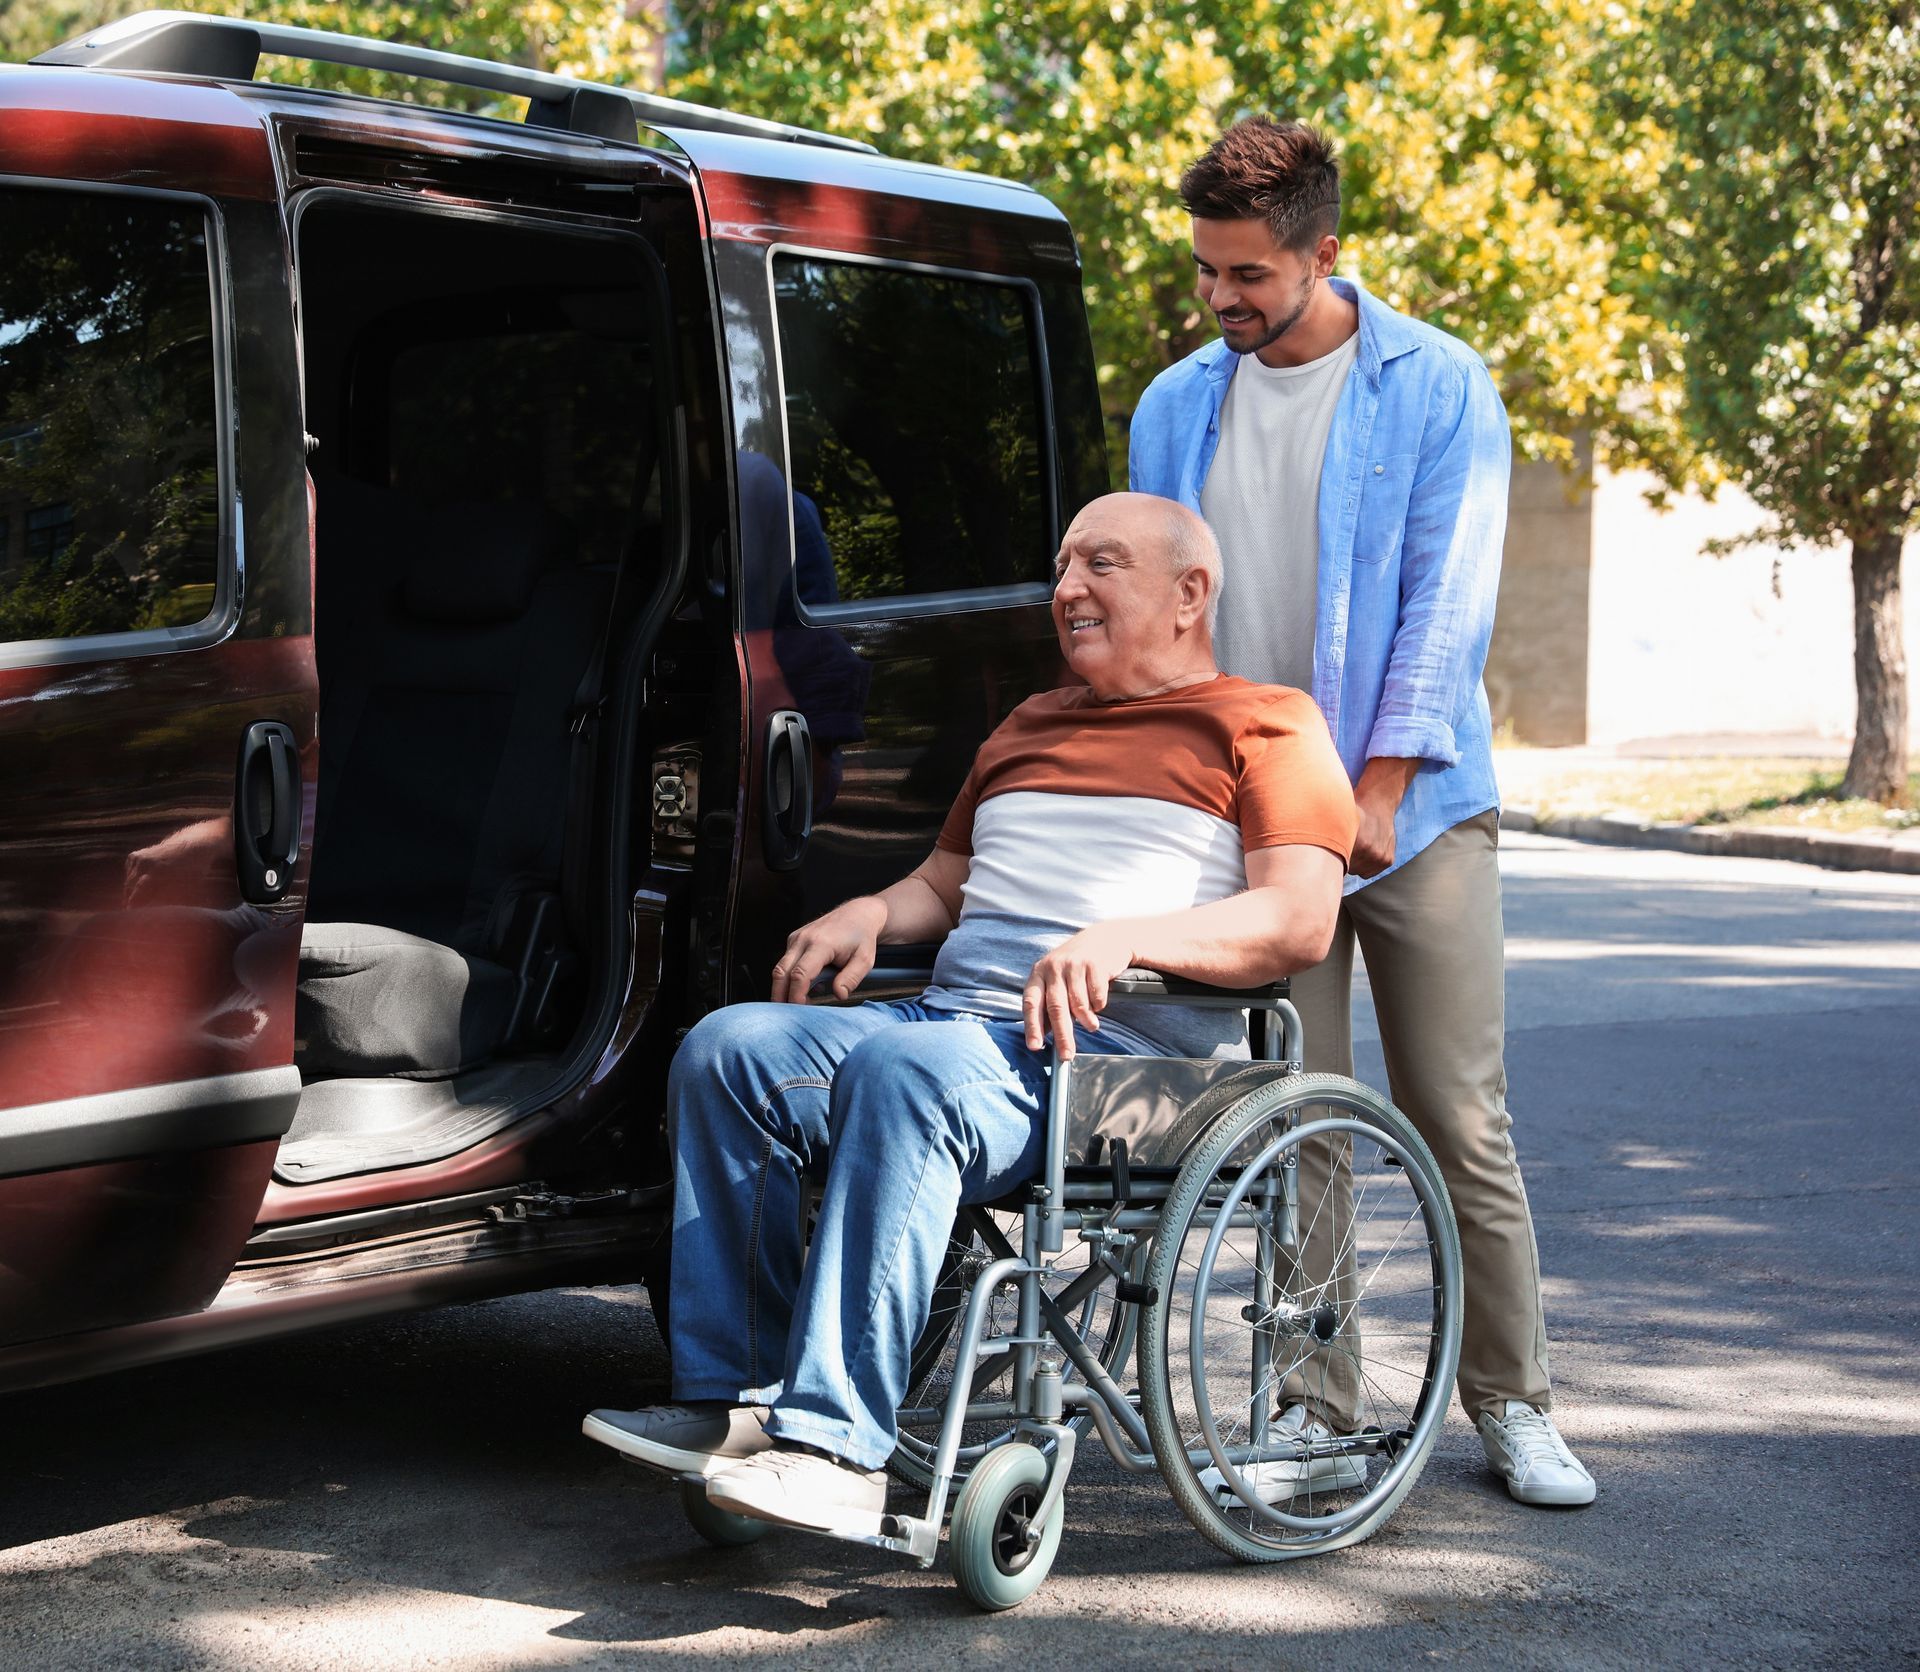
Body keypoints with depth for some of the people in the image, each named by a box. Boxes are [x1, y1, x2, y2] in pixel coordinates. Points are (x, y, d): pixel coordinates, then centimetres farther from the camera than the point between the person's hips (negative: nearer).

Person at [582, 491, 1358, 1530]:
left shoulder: (1262, 726, 8)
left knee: (905, 1071, -37)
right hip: (954, 1012, 8)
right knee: (725, 1049, -16)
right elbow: (943, 886, 36)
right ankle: (730, 1401, -16)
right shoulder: (1027, 727, 32)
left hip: (1126, 1048, -7)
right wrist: (870, 912, 11)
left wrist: (1122, 937, -21)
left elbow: (1300, 921, -6)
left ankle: (835, 1445, -40)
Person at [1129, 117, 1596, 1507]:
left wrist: (1380, 784, -14)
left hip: (1417, 812, -3)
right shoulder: (1176, 409, 10)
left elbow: (1447, 599, -7)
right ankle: (1316, 1407, 14)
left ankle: (1512, 1402, 12)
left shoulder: (1440, 388, -1)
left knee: (1461, 1119, 0)